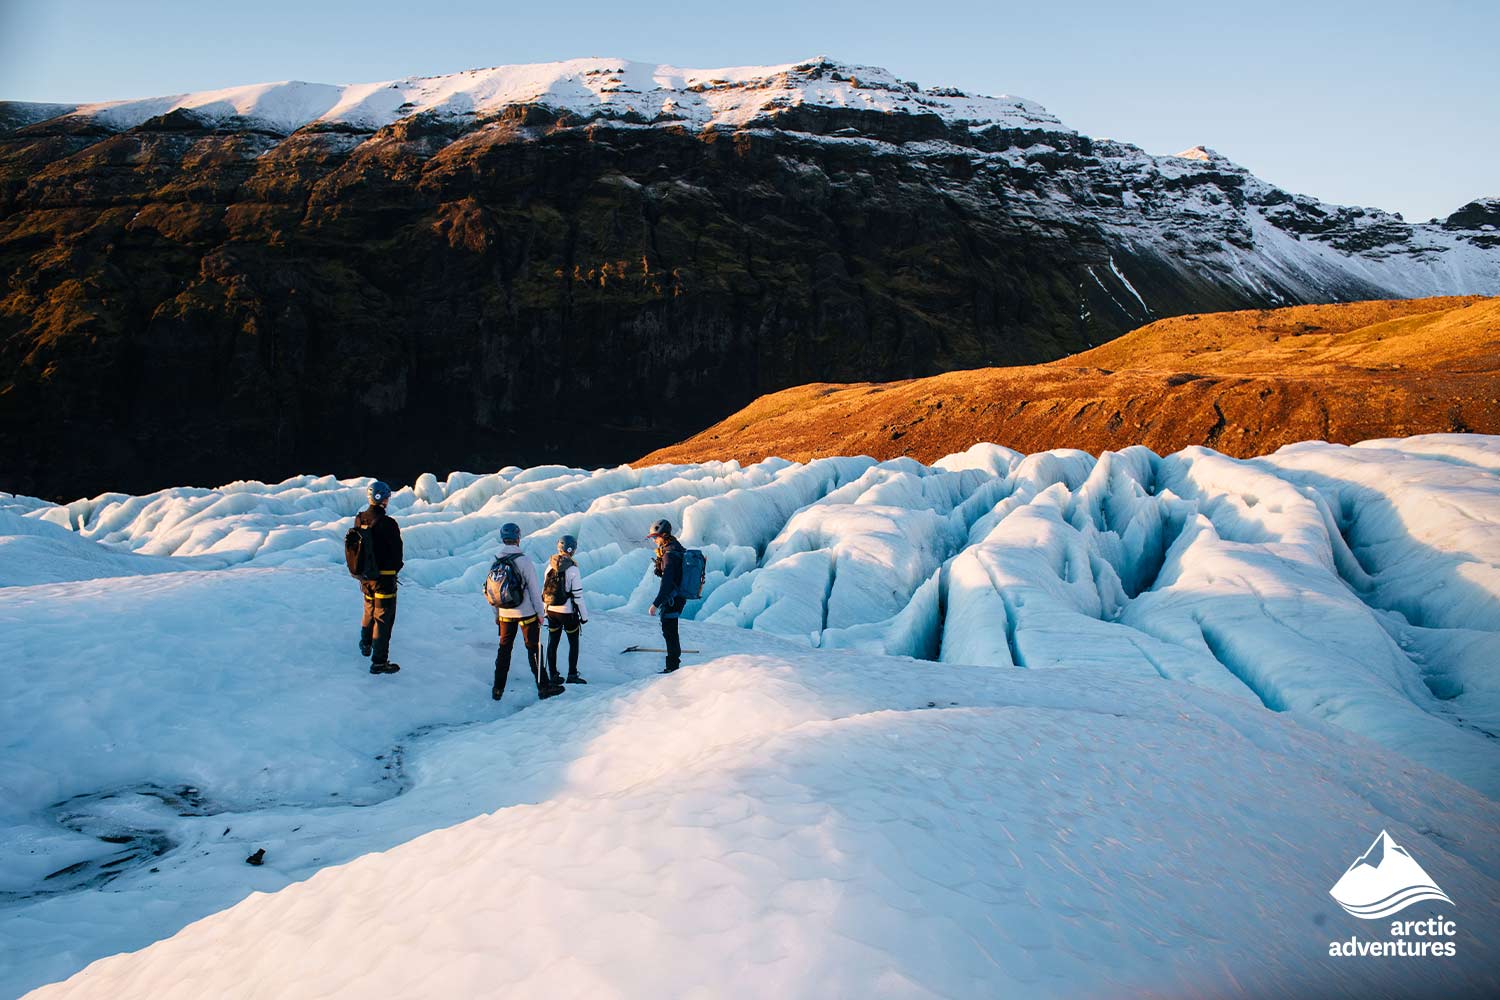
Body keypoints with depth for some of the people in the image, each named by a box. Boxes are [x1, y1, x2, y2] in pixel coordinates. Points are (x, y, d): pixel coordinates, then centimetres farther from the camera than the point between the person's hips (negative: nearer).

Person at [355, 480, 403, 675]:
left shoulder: (359, 520, -1)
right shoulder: (387, 523, -23)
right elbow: (396, 550, -15)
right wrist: (396, 567, 6)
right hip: (384, 576, -7)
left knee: (370, 609, 28)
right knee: (383, 616, -1)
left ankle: (365, 644, 48)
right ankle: (379, 662, 0)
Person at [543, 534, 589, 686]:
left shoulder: (550, 566, 0)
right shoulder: (572, 569, -16)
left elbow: (544, 589, 7)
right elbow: (578, 595, -15)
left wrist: (545, 610, 17)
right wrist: (584, 615, -6)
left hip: (552, 611, 5)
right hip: (568, 612, -5)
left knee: (552, 643, 12)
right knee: (573, 643, 10)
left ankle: (553, 676, 16)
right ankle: (572, 675, 10)